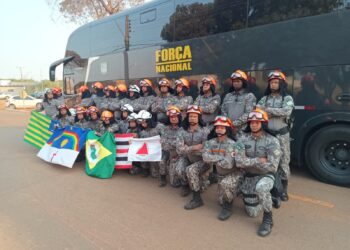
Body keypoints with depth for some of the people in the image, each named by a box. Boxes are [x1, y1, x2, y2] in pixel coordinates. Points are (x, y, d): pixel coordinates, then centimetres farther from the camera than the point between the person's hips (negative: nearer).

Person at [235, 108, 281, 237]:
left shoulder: (272, 141, -15)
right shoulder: (243, 139, -8)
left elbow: (272, 167, -22)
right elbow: (239, 161, -18)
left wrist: (249, 162, -16)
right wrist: (258, 160, -20)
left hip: (266, 175, -3)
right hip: (248, 177, 3)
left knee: (261, 187, -39)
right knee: (252, 213, 7)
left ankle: (268, 218, -13)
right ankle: (263, 198, 40)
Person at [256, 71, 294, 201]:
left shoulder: (287, 98, 0)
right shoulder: (265, 98, 10)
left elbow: (286, 111, -19)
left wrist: (267, 109, -14)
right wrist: (276, 112, -14)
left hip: (282, 134, -3)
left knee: (283, 161, 3)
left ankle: (284, 189, 16)